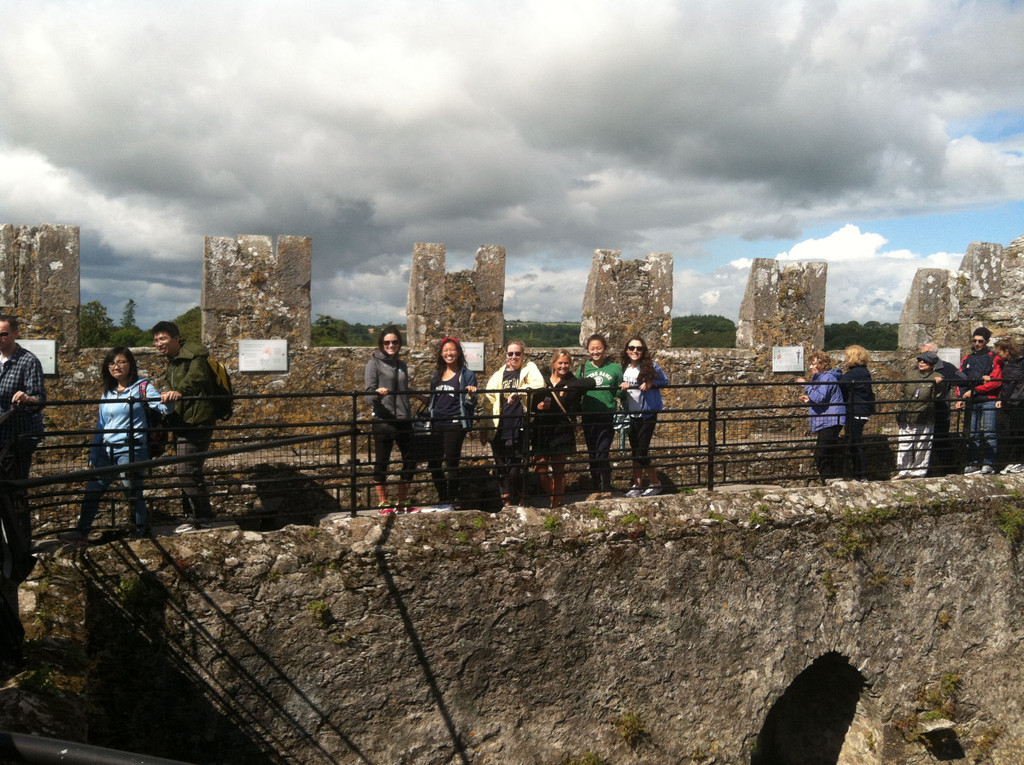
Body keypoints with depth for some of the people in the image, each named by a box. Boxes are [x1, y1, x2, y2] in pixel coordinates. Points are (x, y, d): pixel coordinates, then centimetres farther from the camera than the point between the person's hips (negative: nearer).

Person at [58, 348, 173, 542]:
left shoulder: (142, 387, -4)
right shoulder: (108, 392, 15)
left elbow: (164, 408, -15)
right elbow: (101, 426, 19)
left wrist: (169, 400, -39)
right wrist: (93, 456, 18)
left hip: (130, 450, -7)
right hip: (107, 451, 7)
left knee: (133, 493, -4)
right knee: (92, 490, 11)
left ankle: (142, 535, 8)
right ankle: (81, 532, 23)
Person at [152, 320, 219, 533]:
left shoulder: (194, 355, -12)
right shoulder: (172, 362, 20)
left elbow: (197, 376, -34)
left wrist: (179, 391, -50)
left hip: (196, 422, -11)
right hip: (182, 424, 11)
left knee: (186, 470, -14)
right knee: (183, 471, 15)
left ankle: (202, 516, -4)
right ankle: (193, 515, 25)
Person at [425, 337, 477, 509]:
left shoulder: (466, 375, -1)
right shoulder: (437, 374, 16)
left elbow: (470, 404, -6)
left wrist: (471, 395, -25)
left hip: (455, 425, -6)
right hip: (436, 424, 6)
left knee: (451, 463, -3)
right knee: (433, 463, 6)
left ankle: (450, 501, 8)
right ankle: (442, 498, 21)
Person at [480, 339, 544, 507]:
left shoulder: (529, 368, 5)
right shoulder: (498, 375, 15)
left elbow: (538, 383, -17)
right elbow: (488, 403, 16)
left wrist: (518, 391, -30)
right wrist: (484, 428, 12)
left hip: (519, 427, -3)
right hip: (499, 428, 4)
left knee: (516, 466, -2)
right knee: (501, 466, 4)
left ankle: (517, 497, 12)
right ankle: (506, 500, 13)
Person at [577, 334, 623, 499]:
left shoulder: (614, 368, 3)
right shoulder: (583, 369, 9)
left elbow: (620, 393, 8)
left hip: (607, 417, -3)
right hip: (589, 417, 3)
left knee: (602, 454, -8)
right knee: (592, 455, 9)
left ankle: (606, 490, 7)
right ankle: (597, 490, 21)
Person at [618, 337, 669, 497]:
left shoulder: (651, 366, -9)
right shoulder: (624, 369, 3)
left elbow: (665, 381, -1)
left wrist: (651, 384, -18)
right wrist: (622, 387, -11)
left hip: (647, 414, -5)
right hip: (631, 416, 5)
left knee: (642, 451, -8)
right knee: (635, 452, 11)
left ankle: (655, 483, 9)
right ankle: (638, 485, 20)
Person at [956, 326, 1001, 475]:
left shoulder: (994, 359, 4)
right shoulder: (967, 359, 19)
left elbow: (995, 381, -7)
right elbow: (961, 380, 16)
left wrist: (974, 391, -10)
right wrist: (961, 397, 2)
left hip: (988, 400, -4)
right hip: (971, 402, 4)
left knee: (989, 433, -6)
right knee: (973, 434, 4)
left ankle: (989, 464, -3)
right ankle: (973, 464, 6)